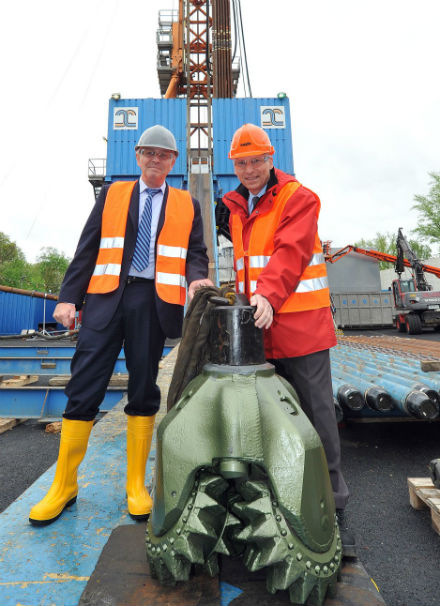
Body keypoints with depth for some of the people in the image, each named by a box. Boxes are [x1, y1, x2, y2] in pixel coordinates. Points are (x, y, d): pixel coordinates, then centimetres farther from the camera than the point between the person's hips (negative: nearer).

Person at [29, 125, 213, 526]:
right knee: (83, 390, 1)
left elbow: (196, 253, 9)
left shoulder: (187, 204, 16)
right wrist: (69, 296, 0)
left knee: (143, 392, 6)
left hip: (154, 301, 0)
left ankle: (136, 485, 23)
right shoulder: (112, 194, 17)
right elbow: (88, 248, 9)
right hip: (106, 297, 1)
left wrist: (196, 279, -14)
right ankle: (64, 486, 20)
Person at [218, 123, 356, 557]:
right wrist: (247, 304, 14)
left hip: (300, 326, -5)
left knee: (317, 416, 0)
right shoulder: (235, 208, 19)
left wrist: (269, 295, -32)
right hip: (256, 328, 6)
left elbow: (291, 253, -17)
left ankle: (333, 510, 19)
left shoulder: (298, 198, -1)